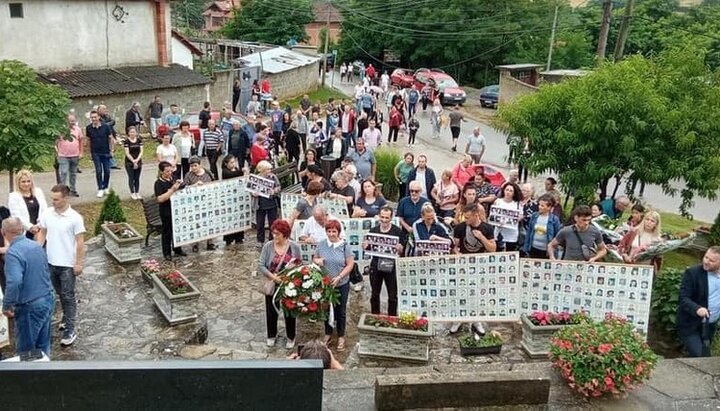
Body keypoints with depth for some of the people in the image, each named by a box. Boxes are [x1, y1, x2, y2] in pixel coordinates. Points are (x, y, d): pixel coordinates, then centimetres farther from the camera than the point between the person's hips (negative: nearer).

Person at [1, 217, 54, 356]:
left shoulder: (13, 252, -19)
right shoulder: (37, 246, 6)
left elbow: (14, 282, -30)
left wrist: (7, 306, -19)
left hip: (30, 307, -7)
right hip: (48, 300, 8)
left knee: (26, 351, 8)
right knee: (43, 346, 19)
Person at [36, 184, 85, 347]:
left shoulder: (75, 218, -17)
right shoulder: (47, 213, -3)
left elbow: (80, 242, -13)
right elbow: (42, 234, 9)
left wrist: (79, 263, -12)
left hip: (67, 264, -5)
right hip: (50, 262, 5)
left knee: (68, 296, 0)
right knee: (60, 293, 21)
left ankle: (70, 330, 5)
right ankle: (67, 316, 41)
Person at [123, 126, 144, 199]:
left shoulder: (139, 140, 2)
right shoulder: (126, 141, -6)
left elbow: (141, 151, -1)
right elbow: (127, 153, -10)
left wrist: (137, 160, -14)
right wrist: (133, 161, -15)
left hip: (138, 162, 3)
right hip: (129, 162, -3)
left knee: (137, 178, 8)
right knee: (131, 178, 1)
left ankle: (137, 193, 15)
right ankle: (132, 193, 8)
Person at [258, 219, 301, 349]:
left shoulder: (294, 246, -8)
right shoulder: (268, 246, -9)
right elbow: (260, 265, -12)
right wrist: (272, 276, -23)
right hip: (272, 285, 1)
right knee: (271, 311, 14)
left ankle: (291, 337, 32)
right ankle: (272, 335, 37)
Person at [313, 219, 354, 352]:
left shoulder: (344, 246, -10)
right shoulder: (321, 244, -2)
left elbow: (350, 265, -10)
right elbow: (314, 258, 10)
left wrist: (339, 277, -19)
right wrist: (317, 261, -14)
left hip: (342, 284, -2)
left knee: (340, 310, 10)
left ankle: (341, 337, 25)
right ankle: (328, 333, 34)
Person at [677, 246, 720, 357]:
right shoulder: (692, 273, -16)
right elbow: (683, 298, -20)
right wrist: (697, 308, -38)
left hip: (710, 326, 5)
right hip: (691, 326, -5)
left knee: (705, 356, 13)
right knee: (698, 357, -13)